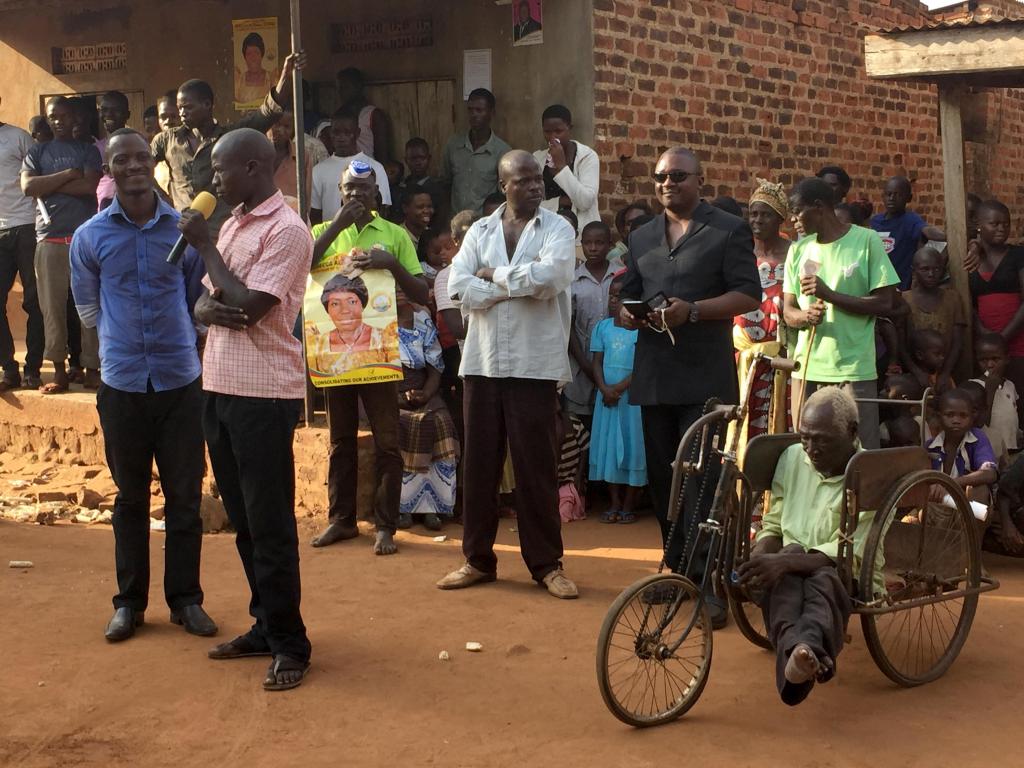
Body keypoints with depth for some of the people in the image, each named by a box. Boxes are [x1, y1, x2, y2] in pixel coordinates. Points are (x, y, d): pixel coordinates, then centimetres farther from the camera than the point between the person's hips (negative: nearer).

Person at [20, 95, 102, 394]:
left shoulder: (88, 151, 12)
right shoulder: (37, 153, 15)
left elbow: (91, 186, -5)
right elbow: (28, 186, -3)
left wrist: (48, 185, -4)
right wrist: (69, 174, -5)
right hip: (49, 239, 1)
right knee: (52, 306, -1)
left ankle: (92, 368, 4)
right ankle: (60, 371, 6)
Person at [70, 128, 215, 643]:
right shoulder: (89, 237, -1)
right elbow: (88, 309, 12)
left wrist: (179, 344, 10)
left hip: (181, 381, 0)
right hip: (122, 384, 0)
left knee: (185, 495, 5)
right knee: (130, 496, 9)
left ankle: (185, 598, 17)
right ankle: (129, 601, 19)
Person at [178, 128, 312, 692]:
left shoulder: (286, 230, -12)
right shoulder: (232, 224, 15)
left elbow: (249, 306, -19)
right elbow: (204, 303, 15)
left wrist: (205, 245, -9)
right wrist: (209, 309, -9)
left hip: (264, 392, -8)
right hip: (220, 385, 8)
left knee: (269, 523, -3)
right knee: (242, 517, 14)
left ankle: (289, 644, 6)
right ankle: (265, 625, 26)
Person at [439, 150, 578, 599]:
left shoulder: (557, 229, 1)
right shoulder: (479, 231, 11)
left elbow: (548, 277, -18)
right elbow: (458, 287, -4)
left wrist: (494, 274, -6)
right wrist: (520, 288, -10)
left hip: (535, 364, -3)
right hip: (483, 361, 3)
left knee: (537, 465, 0)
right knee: (479, 462, 7)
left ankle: (547, 563, 9)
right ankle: (477, 558, 18)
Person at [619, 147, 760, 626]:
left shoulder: (728, 231, 1)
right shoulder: (641, 237, 19)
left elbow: (749, 295, -6)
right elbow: (627, 299, 20)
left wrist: (693, 310, -19)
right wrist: (629, 315, -5)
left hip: (706, 376, -6)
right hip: (654, 376, 6)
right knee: (661, 477, 10)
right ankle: (676, 567, 23)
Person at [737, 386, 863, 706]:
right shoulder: (792, 457, 10)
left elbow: (850, 556, -15)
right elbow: (772, 526, 15)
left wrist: (786, 562, -30)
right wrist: (755, 562, -9)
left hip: (844, 578, -3)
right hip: (789, 570, 3)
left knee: (823, 580, -39)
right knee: (781, 576, -35)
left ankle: (807, 650, -72)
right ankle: (803, 654, -66)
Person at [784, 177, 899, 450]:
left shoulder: (867, 241, -3)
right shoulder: (799, 250, 12)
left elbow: (885, 303, -6)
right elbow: (788, 312, 12)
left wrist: (830, 295, -15)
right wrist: (806, 316, -11)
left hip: (854, 370, -4)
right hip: (807, 369, 5)